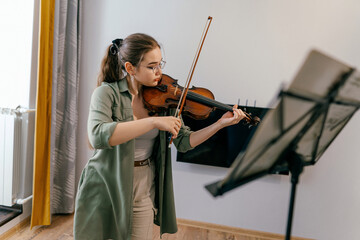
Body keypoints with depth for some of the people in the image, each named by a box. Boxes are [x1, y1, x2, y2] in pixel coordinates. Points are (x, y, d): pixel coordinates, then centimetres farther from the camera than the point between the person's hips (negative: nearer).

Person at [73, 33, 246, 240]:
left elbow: (184, 142, 0)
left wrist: (221, 124, -11)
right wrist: (154, 122, -33)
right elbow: (98, 136, -31)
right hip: (107, 189, -2)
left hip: (144, 190, 3)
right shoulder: (107, 93, -12)